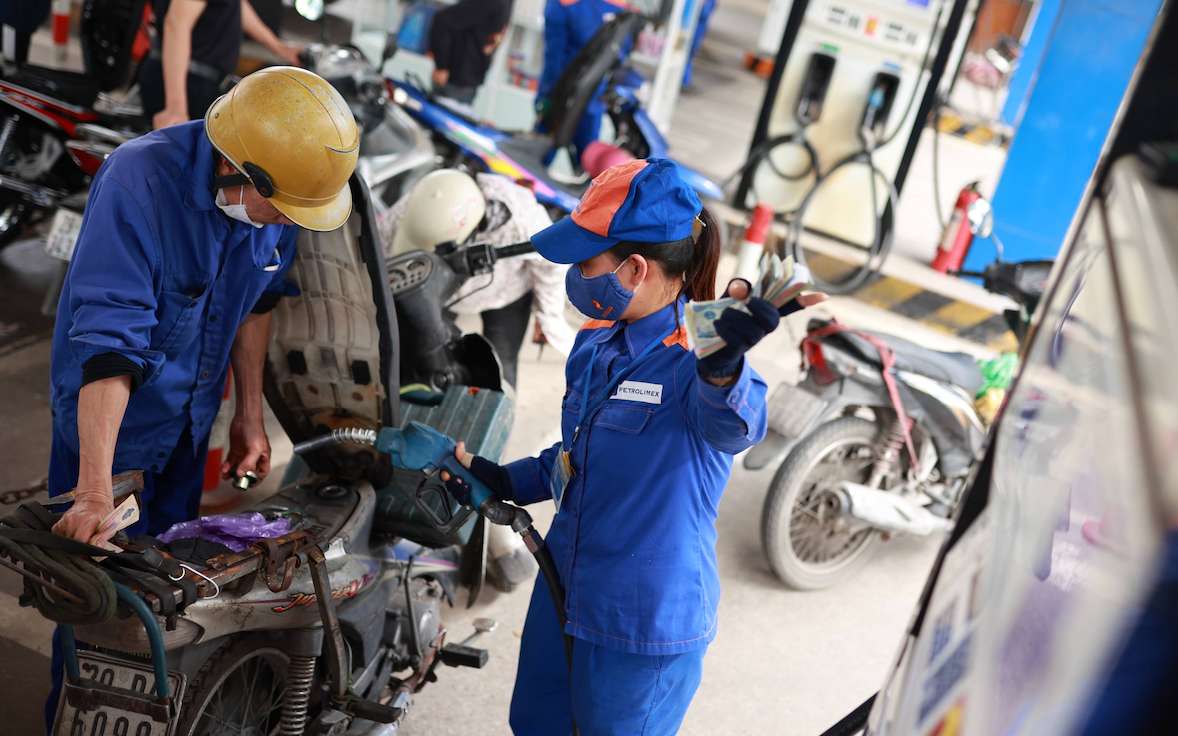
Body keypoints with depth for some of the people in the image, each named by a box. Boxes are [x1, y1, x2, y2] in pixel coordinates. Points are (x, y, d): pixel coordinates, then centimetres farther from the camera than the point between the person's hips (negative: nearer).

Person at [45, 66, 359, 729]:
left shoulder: (275, 191, -13)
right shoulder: (142, 179, -32)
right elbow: (108, 343, -37)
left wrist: (250, 415, 8)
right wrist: (96, 492, -41)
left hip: (191, 421, 6)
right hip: (111, 418, -6)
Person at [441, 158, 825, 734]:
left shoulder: (696, 362, -25)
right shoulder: (595, 346, 0)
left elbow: (733, 424, -49)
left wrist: (724, 362, -69)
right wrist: (503, 481, 5)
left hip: (647, 626, -7)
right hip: (563, 591, 8)